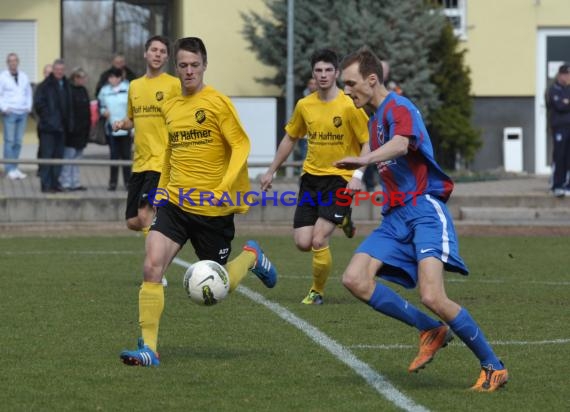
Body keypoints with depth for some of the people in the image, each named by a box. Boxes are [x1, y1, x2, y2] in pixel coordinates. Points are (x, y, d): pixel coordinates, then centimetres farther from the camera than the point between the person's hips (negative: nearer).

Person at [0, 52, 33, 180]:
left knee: (18, 142, 5)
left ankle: (15, 168, 10)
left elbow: (28, 92, 22)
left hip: (23, 113, 5)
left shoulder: (24, 77, 15)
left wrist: (29, 106, 9)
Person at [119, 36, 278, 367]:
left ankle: (251, 257, 38)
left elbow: (241, 145, -12)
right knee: (152, 266, -17)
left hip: (213, 209, -4)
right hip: (175, 204, 4)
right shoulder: (170, 108, 11)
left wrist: (225, 188, -24)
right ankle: (149, 348, -15)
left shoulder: (217, 102, -7)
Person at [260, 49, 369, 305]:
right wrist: (271, 171, 19)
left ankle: (317, 292, 8)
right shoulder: (304, 105, 4)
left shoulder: (349, 106, -12)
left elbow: (368, 143, -9)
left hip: (339, 179, -5)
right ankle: (340, 220, 31)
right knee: (303, 243, -2)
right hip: (311, 178, 5)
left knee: (318, 241, -16)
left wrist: (358, 176, -21)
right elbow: (289, 139, 18)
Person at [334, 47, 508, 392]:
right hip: (396, 215, 9)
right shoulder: (375, 118, 20)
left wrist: (365, 160, -50)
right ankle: (431, 331, 1)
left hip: (424, 209, -9)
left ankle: (494, 367, -7)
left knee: (432, 296, -23)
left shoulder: (398, 107, -10)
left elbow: (401, 144, -34)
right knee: (355, 279, -11)